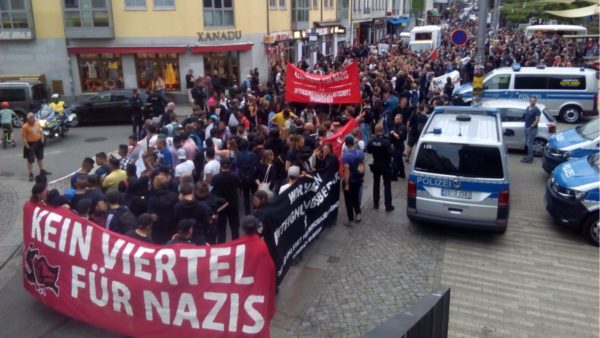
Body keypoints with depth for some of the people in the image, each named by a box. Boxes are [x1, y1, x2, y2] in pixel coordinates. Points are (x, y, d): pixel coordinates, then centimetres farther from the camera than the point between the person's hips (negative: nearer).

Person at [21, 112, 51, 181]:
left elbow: (41, 132, 10)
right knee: (30, 160, 2)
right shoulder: (25, 127, -18)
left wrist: (42, 139, 5)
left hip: (38, 143, 6)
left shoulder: (38, 123, -1)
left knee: (40, 158, 19)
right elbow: (23, 137, -16)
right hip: (30, 144, -6)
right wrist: (27, 145, -18)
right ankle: (31, 174, 12)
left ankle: (42, 171, 34)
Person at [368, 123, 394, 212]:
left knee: (376, 184, 17)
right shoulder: (386, 141, -24)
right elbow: (390, 153, -24)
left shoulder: (371, 140, -11)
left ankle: (375, 204, 24)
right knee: (387, 185, 5)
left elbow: (369, 150, 0)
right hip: (385, 165, -4)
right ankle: (388, 206, 6)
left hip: (376, 165, 4)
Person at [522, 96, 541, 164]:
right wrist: (526, 125, 8)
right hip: (526, 128, 8)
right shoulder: (527, 108, 9)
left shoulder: (536, 110, -15)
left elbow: (537, 120, -18)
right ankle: (529, 156, 27)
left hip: (532, 129, -8)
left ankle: (530, 158, 3)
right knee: (527, 143, 15)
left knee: (529, 143, -5)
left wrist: (531, 126, -19)